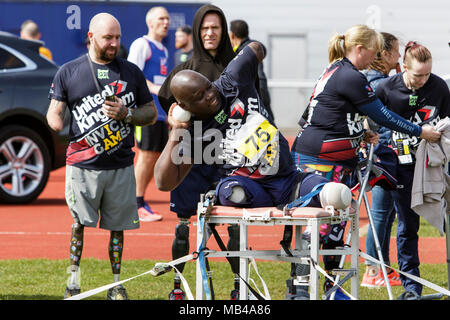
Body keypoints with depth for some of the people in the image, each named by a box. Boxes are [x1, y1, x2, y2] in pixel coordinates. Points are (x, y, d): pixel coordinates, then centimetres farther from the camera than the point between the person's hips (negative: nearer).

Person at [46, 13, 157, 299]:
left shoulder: (131, 72, 10)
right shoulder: (69, 72, 7)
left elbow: (151, 113, 14)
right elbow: (55, 112, 8)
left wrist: (125, 113, -6)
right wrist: (58, 125, -15)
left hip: (121, 166, 1)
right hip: (83, 165, -1)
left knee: (117, 226, 5)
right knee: (79, 222, -6)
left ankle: (117, 285, 13)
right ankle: (74, 281, 5)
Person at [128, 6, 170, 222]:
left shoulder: (163, 50, 21)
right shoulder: (142, 45, -6)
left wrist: (169, 112, 27)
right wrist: (152, 88, -29)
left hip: (160, 113, 9)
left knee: (156, 157, 8)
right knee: (146, 155, -10)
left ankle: (140, 201, 15)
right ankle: (136, 206, -7)